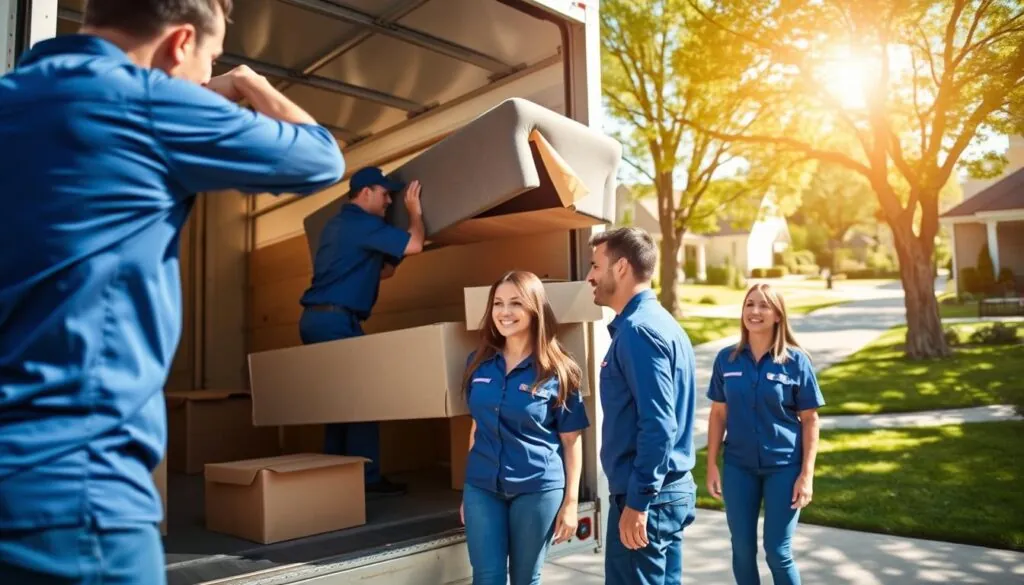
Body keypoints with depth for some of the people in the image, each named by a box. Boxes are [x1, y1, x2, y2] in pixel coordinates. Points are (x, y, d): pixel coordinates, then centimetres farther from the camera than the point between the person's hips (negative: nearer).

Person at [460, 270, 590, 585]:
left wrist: (571, 501, -5)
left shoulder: (557, 371, -8)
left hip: (538, 489, -3)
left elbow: (571, 440, -4)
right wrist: (468, 488, 14)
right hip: (482, 487, 3)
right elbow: (477, 426, 11)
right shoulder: (479, 362, 3)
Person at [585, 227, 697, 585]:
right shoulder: (659, 322, 12)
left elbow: (658, 425, -24)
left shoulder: (638, 331, -19)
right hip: (673, 490, 10)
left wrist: (637, 502, -20)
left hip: (647, 497, -10)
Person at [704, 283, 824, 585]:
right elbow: (718, 414, 4)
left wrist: (807, 474, -8)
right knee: (742, 549, 11)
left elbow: (810, 420, -4)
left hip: (783, 467, -2)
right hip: (738, 466, 2)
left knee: (778, 552, 5)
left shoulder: (796, 361, -7)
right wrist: (712, 464, 2)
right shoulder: (726, 359, -2)